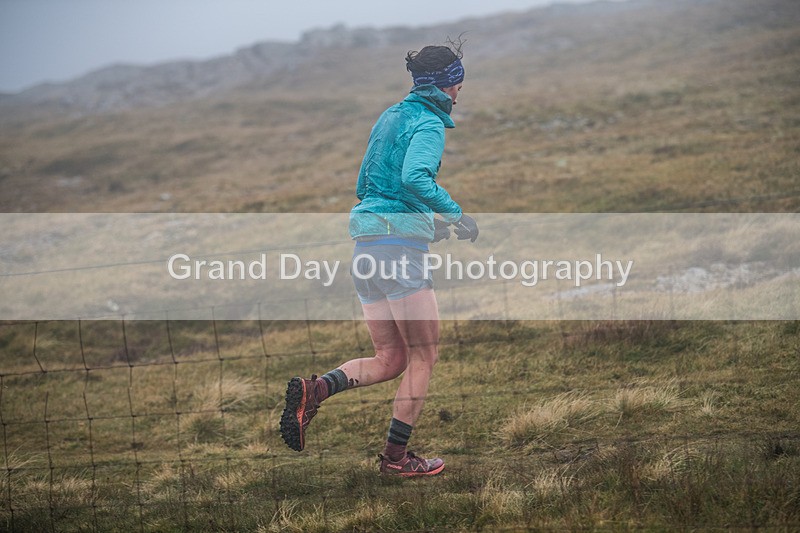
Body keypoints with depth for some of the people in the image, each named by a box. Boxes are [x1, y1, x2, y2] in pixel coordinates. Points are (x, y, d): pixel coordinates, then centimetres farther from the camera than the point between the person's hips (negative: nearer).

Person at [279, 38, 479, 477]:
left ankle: (312, 391, -9)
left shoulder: (390, 116, 19)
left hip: (366, 243, 9)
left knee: (390, 360, 11)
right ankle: (396, 457, 4)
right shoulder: (428, 123, -7)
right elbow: (414, 177, -26)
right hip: (399, 243, -8)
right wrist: (456, 215, -14)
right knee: (424, 356, 2)